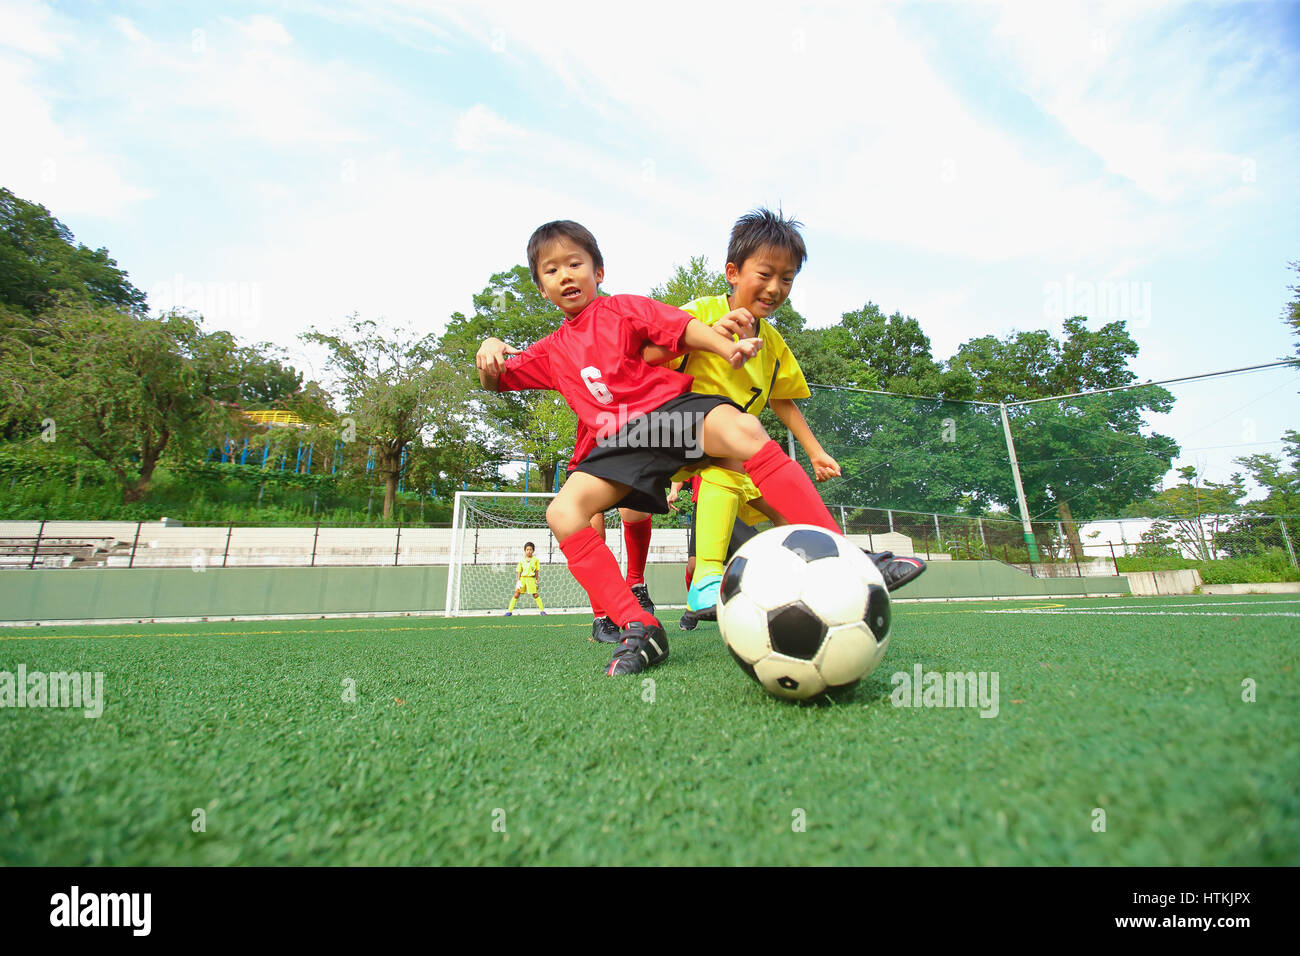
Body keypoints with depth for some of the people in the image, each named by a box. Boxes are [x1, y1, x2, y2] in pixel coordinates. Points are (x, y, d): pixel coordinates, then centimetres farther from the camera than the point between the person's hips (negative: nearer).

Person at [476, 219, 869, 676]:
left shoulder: (624, 308, 14)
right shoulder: (551, 351, 25)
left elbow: (683, 326, -1)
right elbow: (495, 382, 28)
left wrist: (728, 346, -21)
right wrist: (490, 347, 5)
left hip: (669, 408, -3)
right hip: (617, 442, 3)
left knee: (743, 429, -33)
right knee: (562, 512, -21)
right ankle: (638, 628, -21)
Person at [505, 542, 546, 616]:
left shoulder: (535, 560, 4)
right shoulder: (522, 560, 6)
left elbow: (537, 571, 8)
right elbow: (519, 571, 8)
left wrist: (537, 580, 5)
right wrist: (518, 581, 0)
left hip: (531, 579, -1)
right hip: (522, 578, 1)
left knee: (535, 595, -4)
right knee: (517, 594, -3)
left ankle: (542, 610, 7)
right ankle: (509, 610, 5)